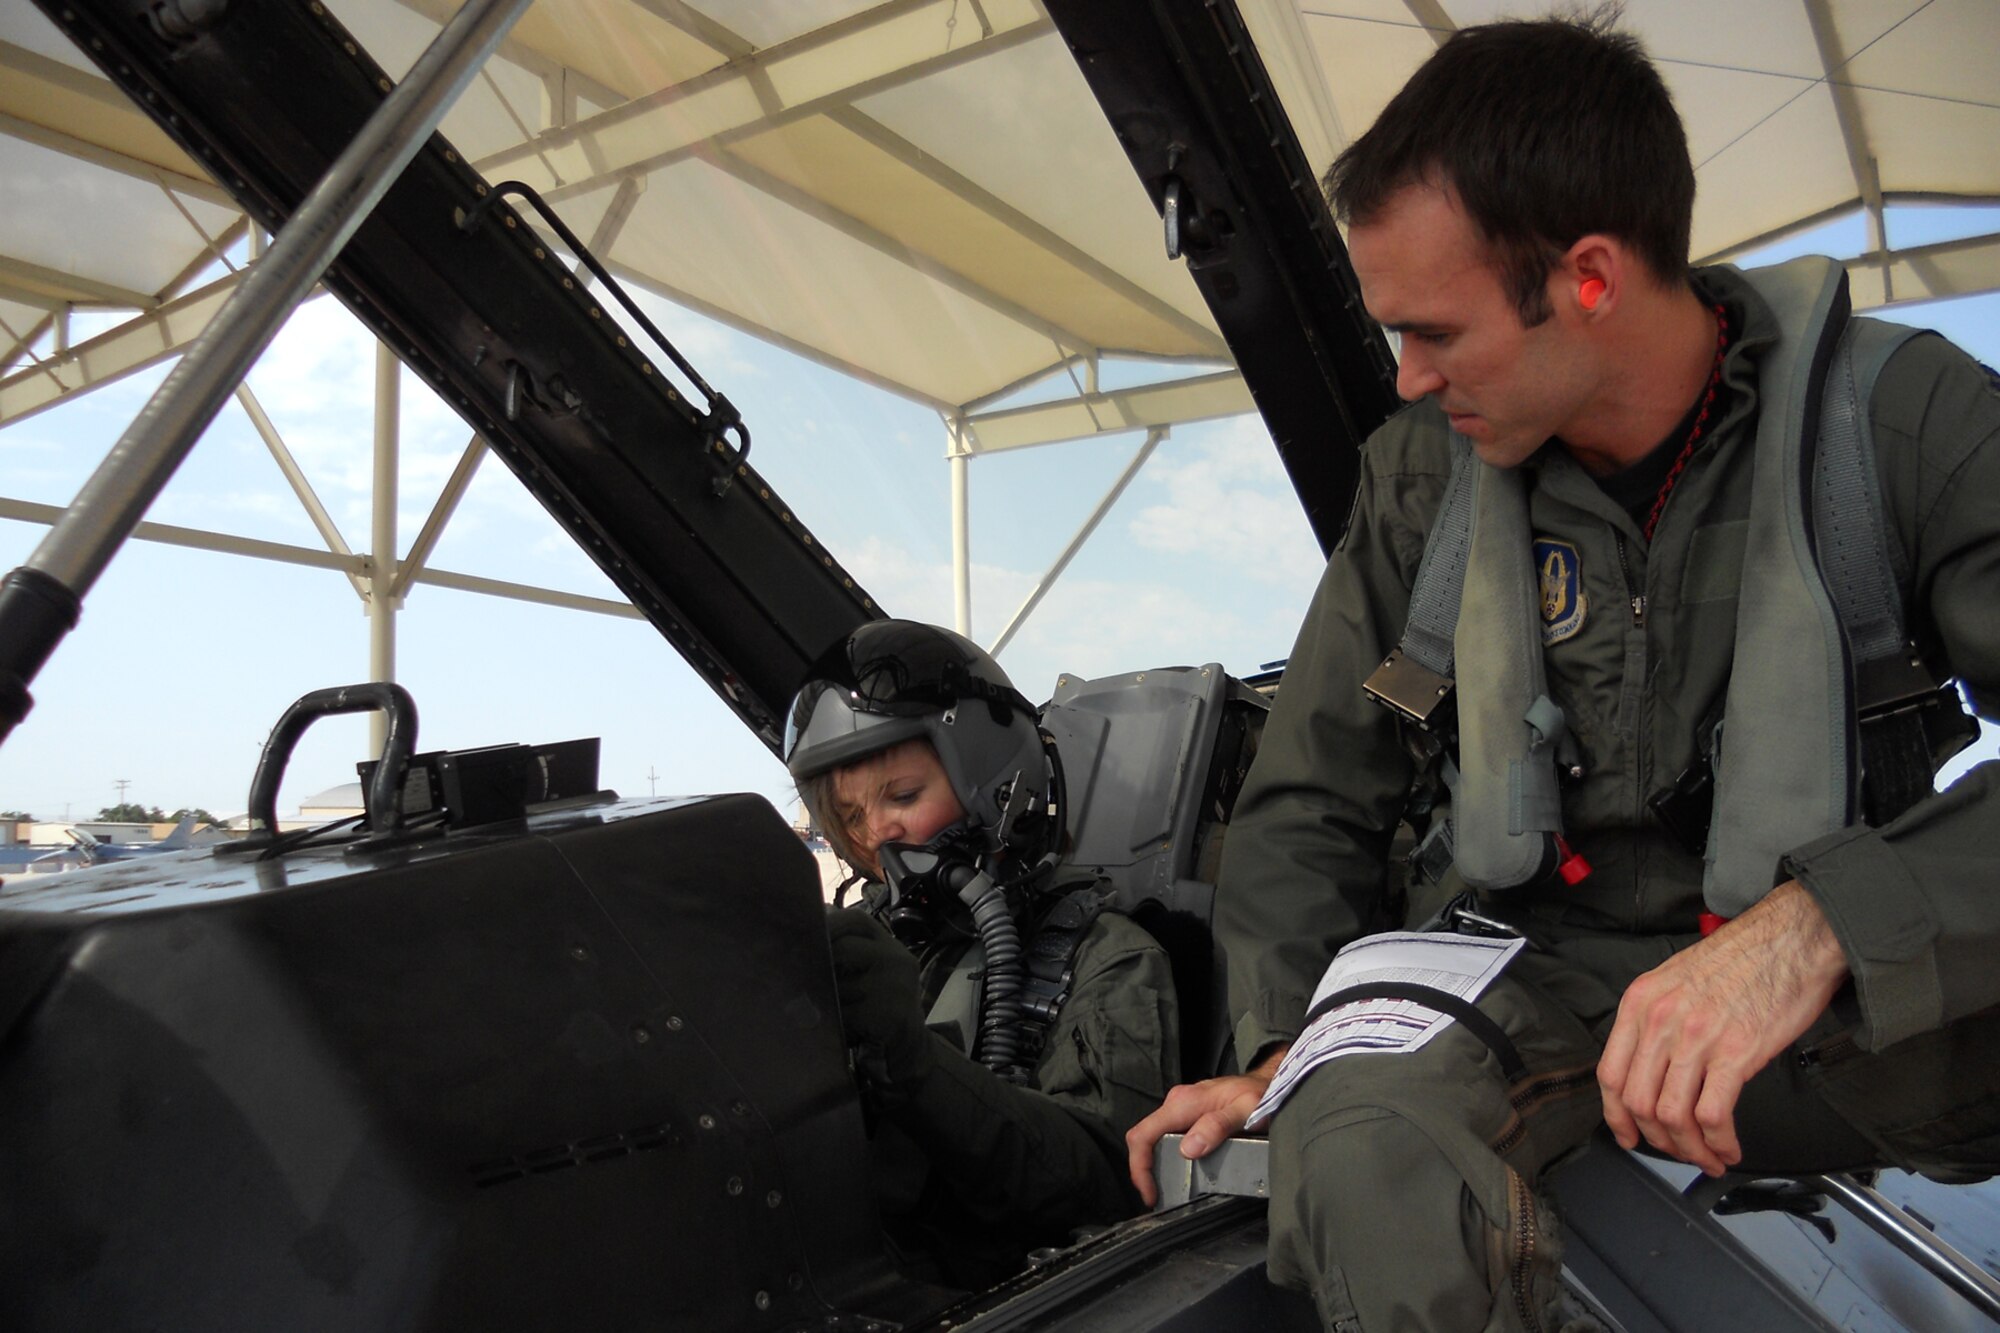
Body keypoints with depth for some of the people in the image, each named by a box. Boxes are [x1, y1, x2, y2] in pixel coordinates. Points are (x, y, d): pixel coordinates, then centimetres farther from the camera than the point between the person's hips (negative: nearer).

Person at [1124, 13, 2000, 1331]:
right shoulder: (1423, 469, 1)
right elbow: (1314, 795, 7)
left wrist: (1817, 923, -34)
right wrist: (1285, 1048, -5)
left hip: (1841, 995, 0)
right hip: (1532, 963, 1)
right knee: (1359, 1156, -35)